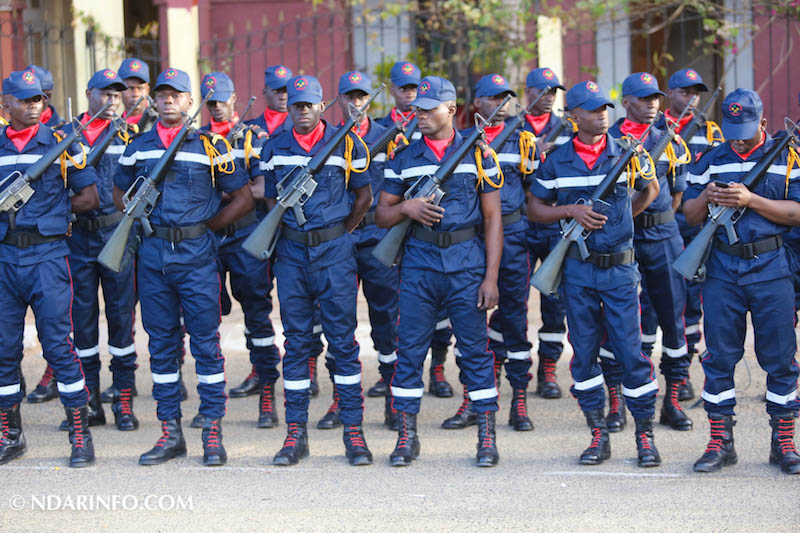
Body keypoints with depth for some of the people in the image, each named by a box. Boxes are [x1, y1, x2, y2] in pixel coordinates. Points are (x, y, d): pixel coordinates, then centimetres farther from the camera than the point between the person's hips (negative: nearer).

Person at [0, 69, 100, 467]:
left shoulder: (61, 143, 3)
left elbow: (89, 198, 3)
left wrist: (51, 211, -2)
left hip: (47, 255, -3)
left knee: (58, 344, -6)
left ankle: (80, 434, -2)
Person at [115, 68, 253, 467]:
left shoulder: (210, 146, 0)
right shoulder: (138, 147, 9)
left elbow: (243, 198, 3)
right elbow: (120, 194, 23)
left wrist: (205, 227, 0)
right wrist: (145, 221, 9)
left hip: (196, 253, -3)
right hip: (153, 253, 3)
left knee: (205, 341, -3)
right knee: (161, 343, 6)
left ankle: (213, 433, 2)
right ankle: (170, 431, 13)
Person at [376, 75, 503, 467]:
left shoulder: (477, 153, 4)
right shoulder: (403, 157, 9)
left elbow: (493, 217, 3)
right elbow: (381, 216, 11)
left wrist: (490, 276, -4)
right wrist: (405, 207, -12)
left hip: (466, 259, -2)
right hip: (418, 259, 2)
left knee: (475, 348, 0)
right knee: (410, 349, 1)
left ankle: (487, 437, 6)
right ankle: (406, 435, 9)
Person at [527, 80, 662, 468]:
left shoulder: (627, 154, 1)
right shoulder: (556, 161, 2)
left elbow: (650, 189, 18)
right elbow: (535, 209, 7)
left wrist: (621, 217, 8)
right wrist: (571, 210, -10)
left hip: (620, 267, -1)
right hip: (577, 268, 1)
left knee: (630, 349, -4)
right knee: (584, 352, 5)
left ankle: (645, 433, 5)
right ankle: (598, 434, 13)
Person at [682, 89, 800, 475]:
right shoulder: (710, 161, 9)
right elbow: (690, 215, 11)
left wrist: (751, 200, -17)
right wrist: (706, 198, -12)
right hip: (722, 269, 2)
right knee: (719, 357, 3)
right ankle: (720, 442, 10)